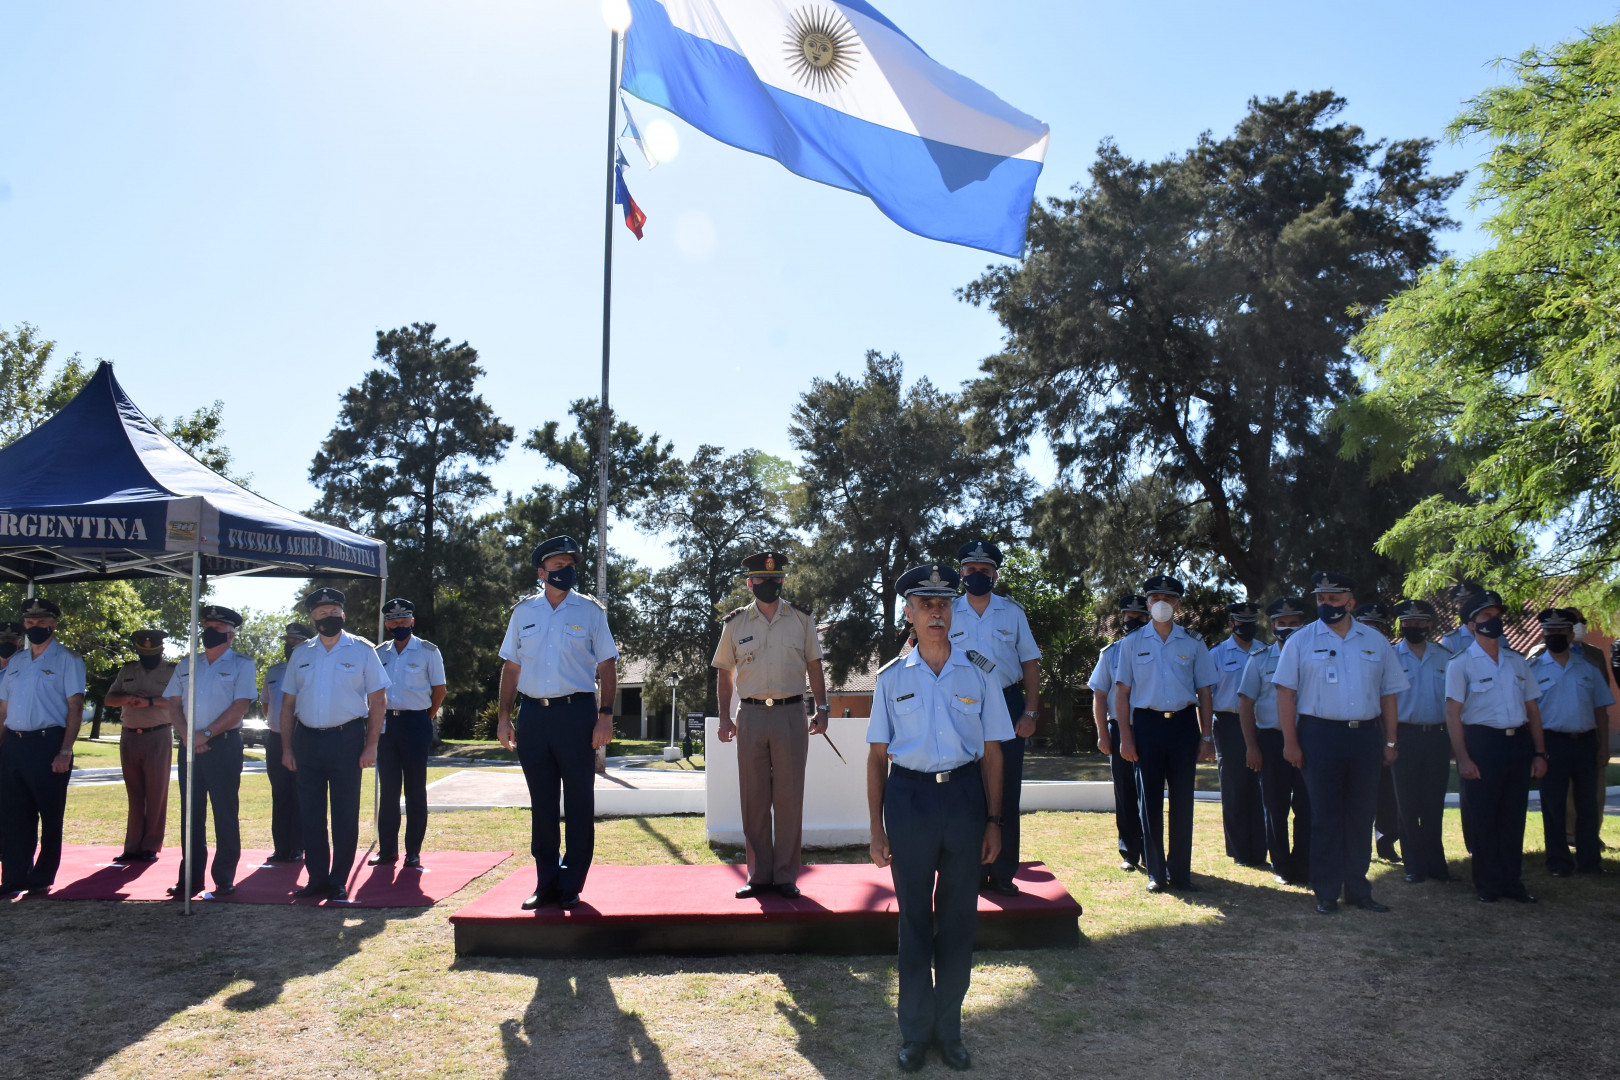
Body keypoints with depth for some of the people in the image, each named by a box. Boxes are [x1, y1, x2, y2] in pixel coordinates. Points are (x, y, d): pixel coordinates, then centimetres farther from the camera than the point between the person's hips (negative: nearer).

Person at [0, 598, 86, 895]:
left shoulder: (67, 659, -2)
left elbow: (75, 707, -8)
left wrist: (65, 751, -15)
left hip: (48, 743, -6)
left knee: (50, 815, 1)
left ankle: (42, 879, 10)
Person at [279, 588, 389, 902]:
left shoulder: (361, 650, 0)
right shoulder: (300, 654, 11)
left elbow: (376, 700, -2)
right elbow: (288, 703, 13)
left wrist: (371, 746, -9)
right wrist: (287, 747, 6)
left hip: (346, 738, -4)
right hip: (307, 740, 4)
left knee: (345, 814, 1)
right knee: (309, 813, 8)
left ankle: (339, 881, 11)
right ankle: (316, 878, 18)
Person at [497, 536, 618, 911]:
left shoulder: (590, 611, 3)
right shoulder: (523, 612, 10)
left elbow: (607, 667, 2)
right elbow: (511, 667, 13)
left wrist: (605, 716, -8)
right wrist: (503, 717, 6)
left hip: (576, 712, -2)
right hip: (532, 714, 3)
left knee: (579, 803, 2)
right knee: (541, 803, 8)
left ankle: (571, 886, 12)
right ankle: (547, 883, 18)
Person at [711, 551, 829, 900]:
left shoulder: (802, 619, 7)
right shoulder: (735, 623, 7)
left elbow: (814, 666, 11)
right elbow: (724, 673, 12)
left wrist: (822, 708, 2)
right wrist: (724, 718, 5)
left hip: (790, 714, -1)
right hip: (751, 716, 1)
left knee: (789, 798, 1)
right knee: (754, 799, 5)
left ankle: (786, 875, 10)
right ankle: (759, 875, 15)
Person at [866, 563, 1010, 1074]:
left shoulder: (979, 675, 1)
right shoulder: (892, 678, 1)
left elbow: (991, 752, 4)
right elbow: (877, 755, 4)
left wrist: (993, 821, 1)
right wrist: (877, 827, 1)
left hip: (964, 796, 1)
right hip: (909, 797, 0)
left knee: (958, 918, 9)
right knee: (914, 917, 9)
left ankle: (949, 1028, 25)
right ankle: (915, 1030, 23)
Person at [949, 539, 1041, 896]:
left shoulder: (1012, 612, 6)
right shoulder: (947, 613, 5)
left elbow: (1030, 662, 6)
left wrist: (1030, 712, -3)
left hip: (1007, 707, 0)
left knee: (1006, 792, 2)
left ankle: (1002, 873, 11)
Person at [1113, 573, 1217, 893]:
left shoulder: (1193, 643, 6)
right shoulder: (1132, 643, 5)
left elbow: (1204, 692, 8)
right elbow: (1121, 692, 4)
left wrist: (1206, 736, 2)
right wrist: (1125, 736, -3)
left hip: (1184, 723, 1)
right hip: (1147, 724, -1)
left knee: (1182, 800, 4)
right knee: (1149, 800, 3)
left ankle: (1180, 871, 14)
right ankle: (1155, 872, 12)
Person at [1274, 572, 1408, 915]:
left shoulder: (1376, 642, 10)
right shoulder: (1301, 641, 1)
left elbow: (1388, 694, 13)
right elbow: (1285, 692, -2)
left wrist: (1390, 742, 8)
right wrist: (1290, 742, -9)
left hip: (1366, 735, 3)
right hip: (1320, 734, -3)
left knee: (1361, 816, 9)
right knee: (1325, 817, 2)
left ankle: (1358, 889, 20)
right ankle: (1326, 893, 11)